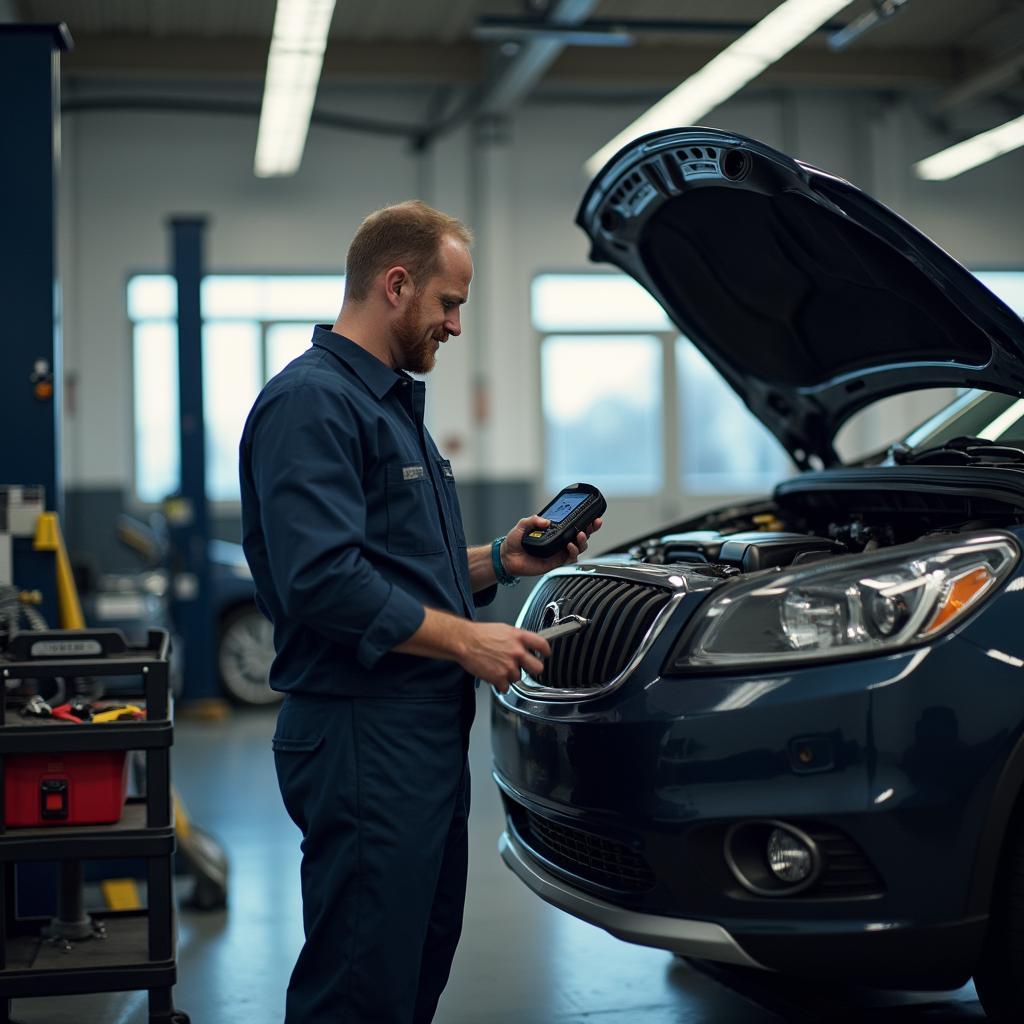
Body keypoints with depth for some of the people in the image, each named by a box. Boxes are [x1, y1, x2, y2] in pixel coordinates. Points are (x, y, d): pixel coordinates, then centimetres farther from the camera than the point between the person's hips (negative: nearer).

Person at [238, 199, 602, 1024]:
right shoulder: (311, 404, -14)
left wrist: (498, 562, 12)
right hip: (362, 738, -11)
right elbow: (324, 581, -25)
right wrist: (465, 640, -20)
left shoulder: (393, 402, 20)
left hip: (427, 731, 11)